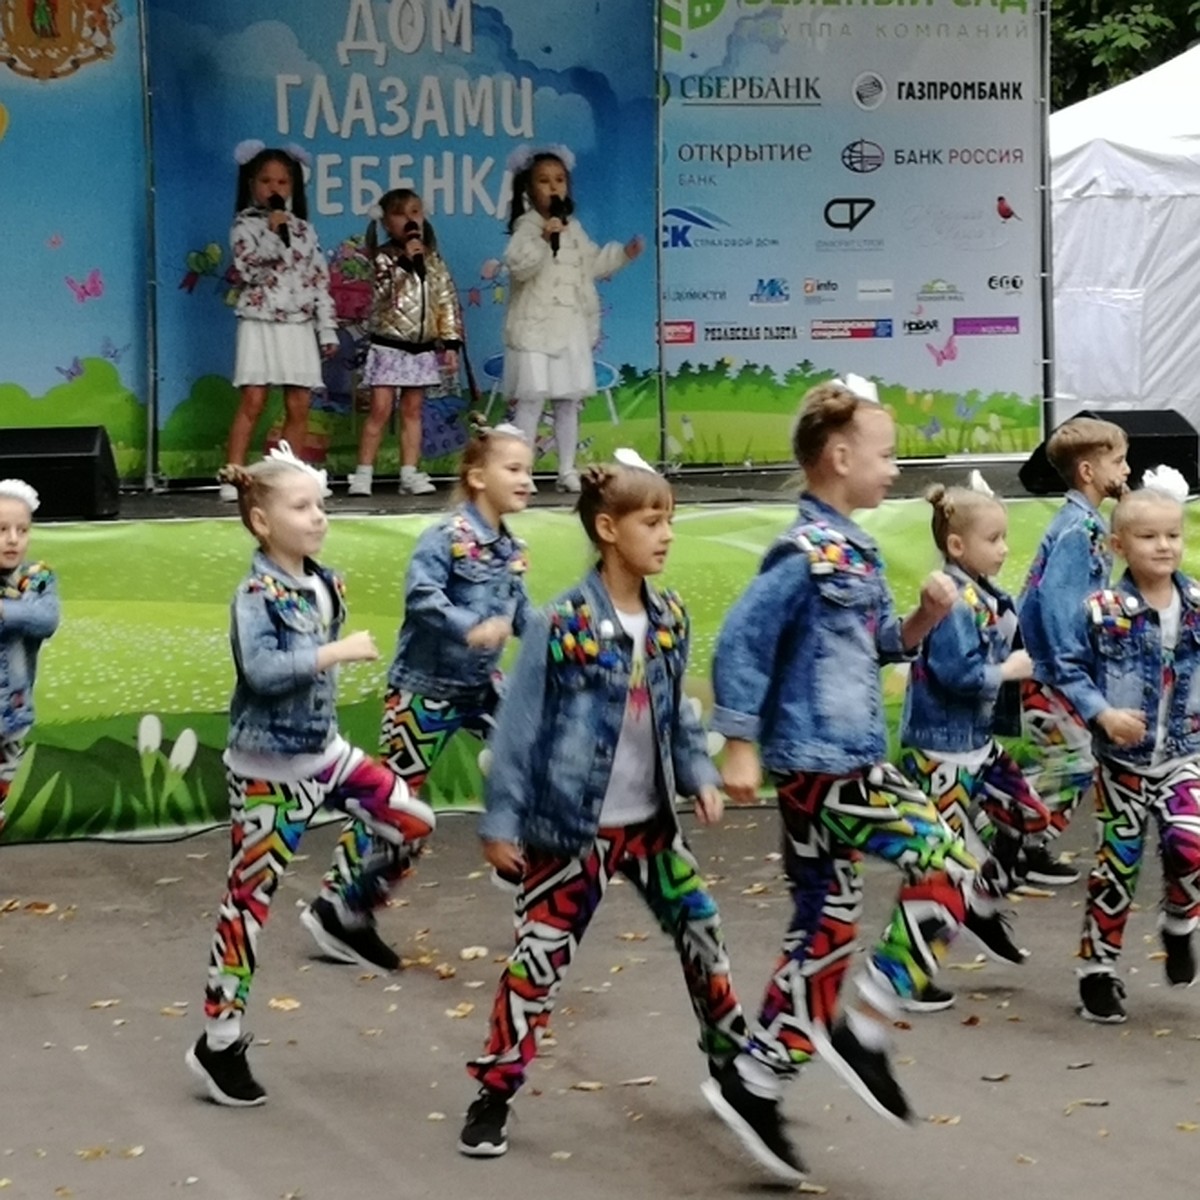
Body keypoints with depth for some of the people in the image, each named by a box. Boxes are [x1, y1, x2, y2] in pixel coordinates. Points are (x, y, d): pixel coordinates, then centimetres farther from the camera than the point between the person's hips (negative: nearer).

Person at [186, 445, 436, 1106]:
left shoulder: (325, 582, 3)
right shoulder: (256, 596, -20)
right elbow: (261, 671, -35)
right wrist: (339, 651, -31)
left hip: (324, 752, 8)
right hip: (269, 770, -7)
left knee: (414, 822, 5)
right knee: (249, 898, 0)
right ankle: (220, 1044, 8)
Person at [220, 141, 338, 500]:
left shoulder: (304, 230, 12)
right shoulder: (246, 225, 1)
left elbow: (320, 282, 12)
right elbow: (247, 271, -14)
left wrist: (327, 330, 6)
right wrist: (272, 233, -18)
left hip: (299, 327, 4)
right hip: (261, 325, -4)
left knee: (299, 406, 1)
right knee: (252, 402, -11)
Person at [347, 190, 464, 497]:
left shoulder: (433, 261, 7)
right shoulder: (383, 257, -4)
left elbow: (447, 302, 7)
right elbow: (384, 293, -20)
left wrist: (451, 344, 2)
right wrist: (405, 261, -25)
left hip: (422, 348, 4)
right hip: (389, 345, -4)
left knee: (412, 411, 7)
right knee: (380, 409, -8)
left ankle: (409, 474, 9)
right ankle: (363, 473, -4)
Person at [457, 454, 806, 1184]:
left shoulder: (669, 619, 2)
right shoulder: (563, 625, -17)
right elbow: (520, 728, -12)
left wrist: (700, 776, 2)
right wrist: (502, 821, -11)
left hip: (651, 823, 6)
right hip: (573, 829, -6)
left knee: (703, 936, 10)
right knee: (540, 958, 1)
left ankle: (735, 1068, 26)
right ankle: (494, 1096, 13)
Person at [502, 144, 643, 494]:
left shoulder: (573, 228, 13)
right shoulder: (527, 226, -9)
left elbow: (591, 264, 28)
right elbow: (517, 265, -25)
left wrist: (621, 254, 21)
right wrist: (544, 239, -35)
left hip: (572, 329, 7)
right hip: (535, 328, -7)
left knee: (569, 401, 10)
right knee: (532, 399, -10)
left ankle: (567, 470, 16)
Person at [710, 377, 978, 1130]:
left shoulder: (858, 551, 12)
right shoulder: (809, 553, -16)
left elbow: (879, 646, 22)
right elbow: (742, 641, -18)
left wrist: (927, 616, 3)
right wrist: (741, 748, -18)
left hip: (845, 762, 9)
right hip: (822, 765, -9)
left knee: (826, 926, 12)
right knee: (948, 865, -10)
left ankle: (762, 1081, 18)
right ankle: (863, 1032, -7)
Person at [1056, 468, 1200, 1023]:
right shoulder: (1102, 612, -10)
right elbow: (1071, 672, -6)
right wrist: (1102, 714, -19)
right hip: (1123, 761, -2)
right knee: (1116, 866, 6)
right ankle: (1098, 969, 20)